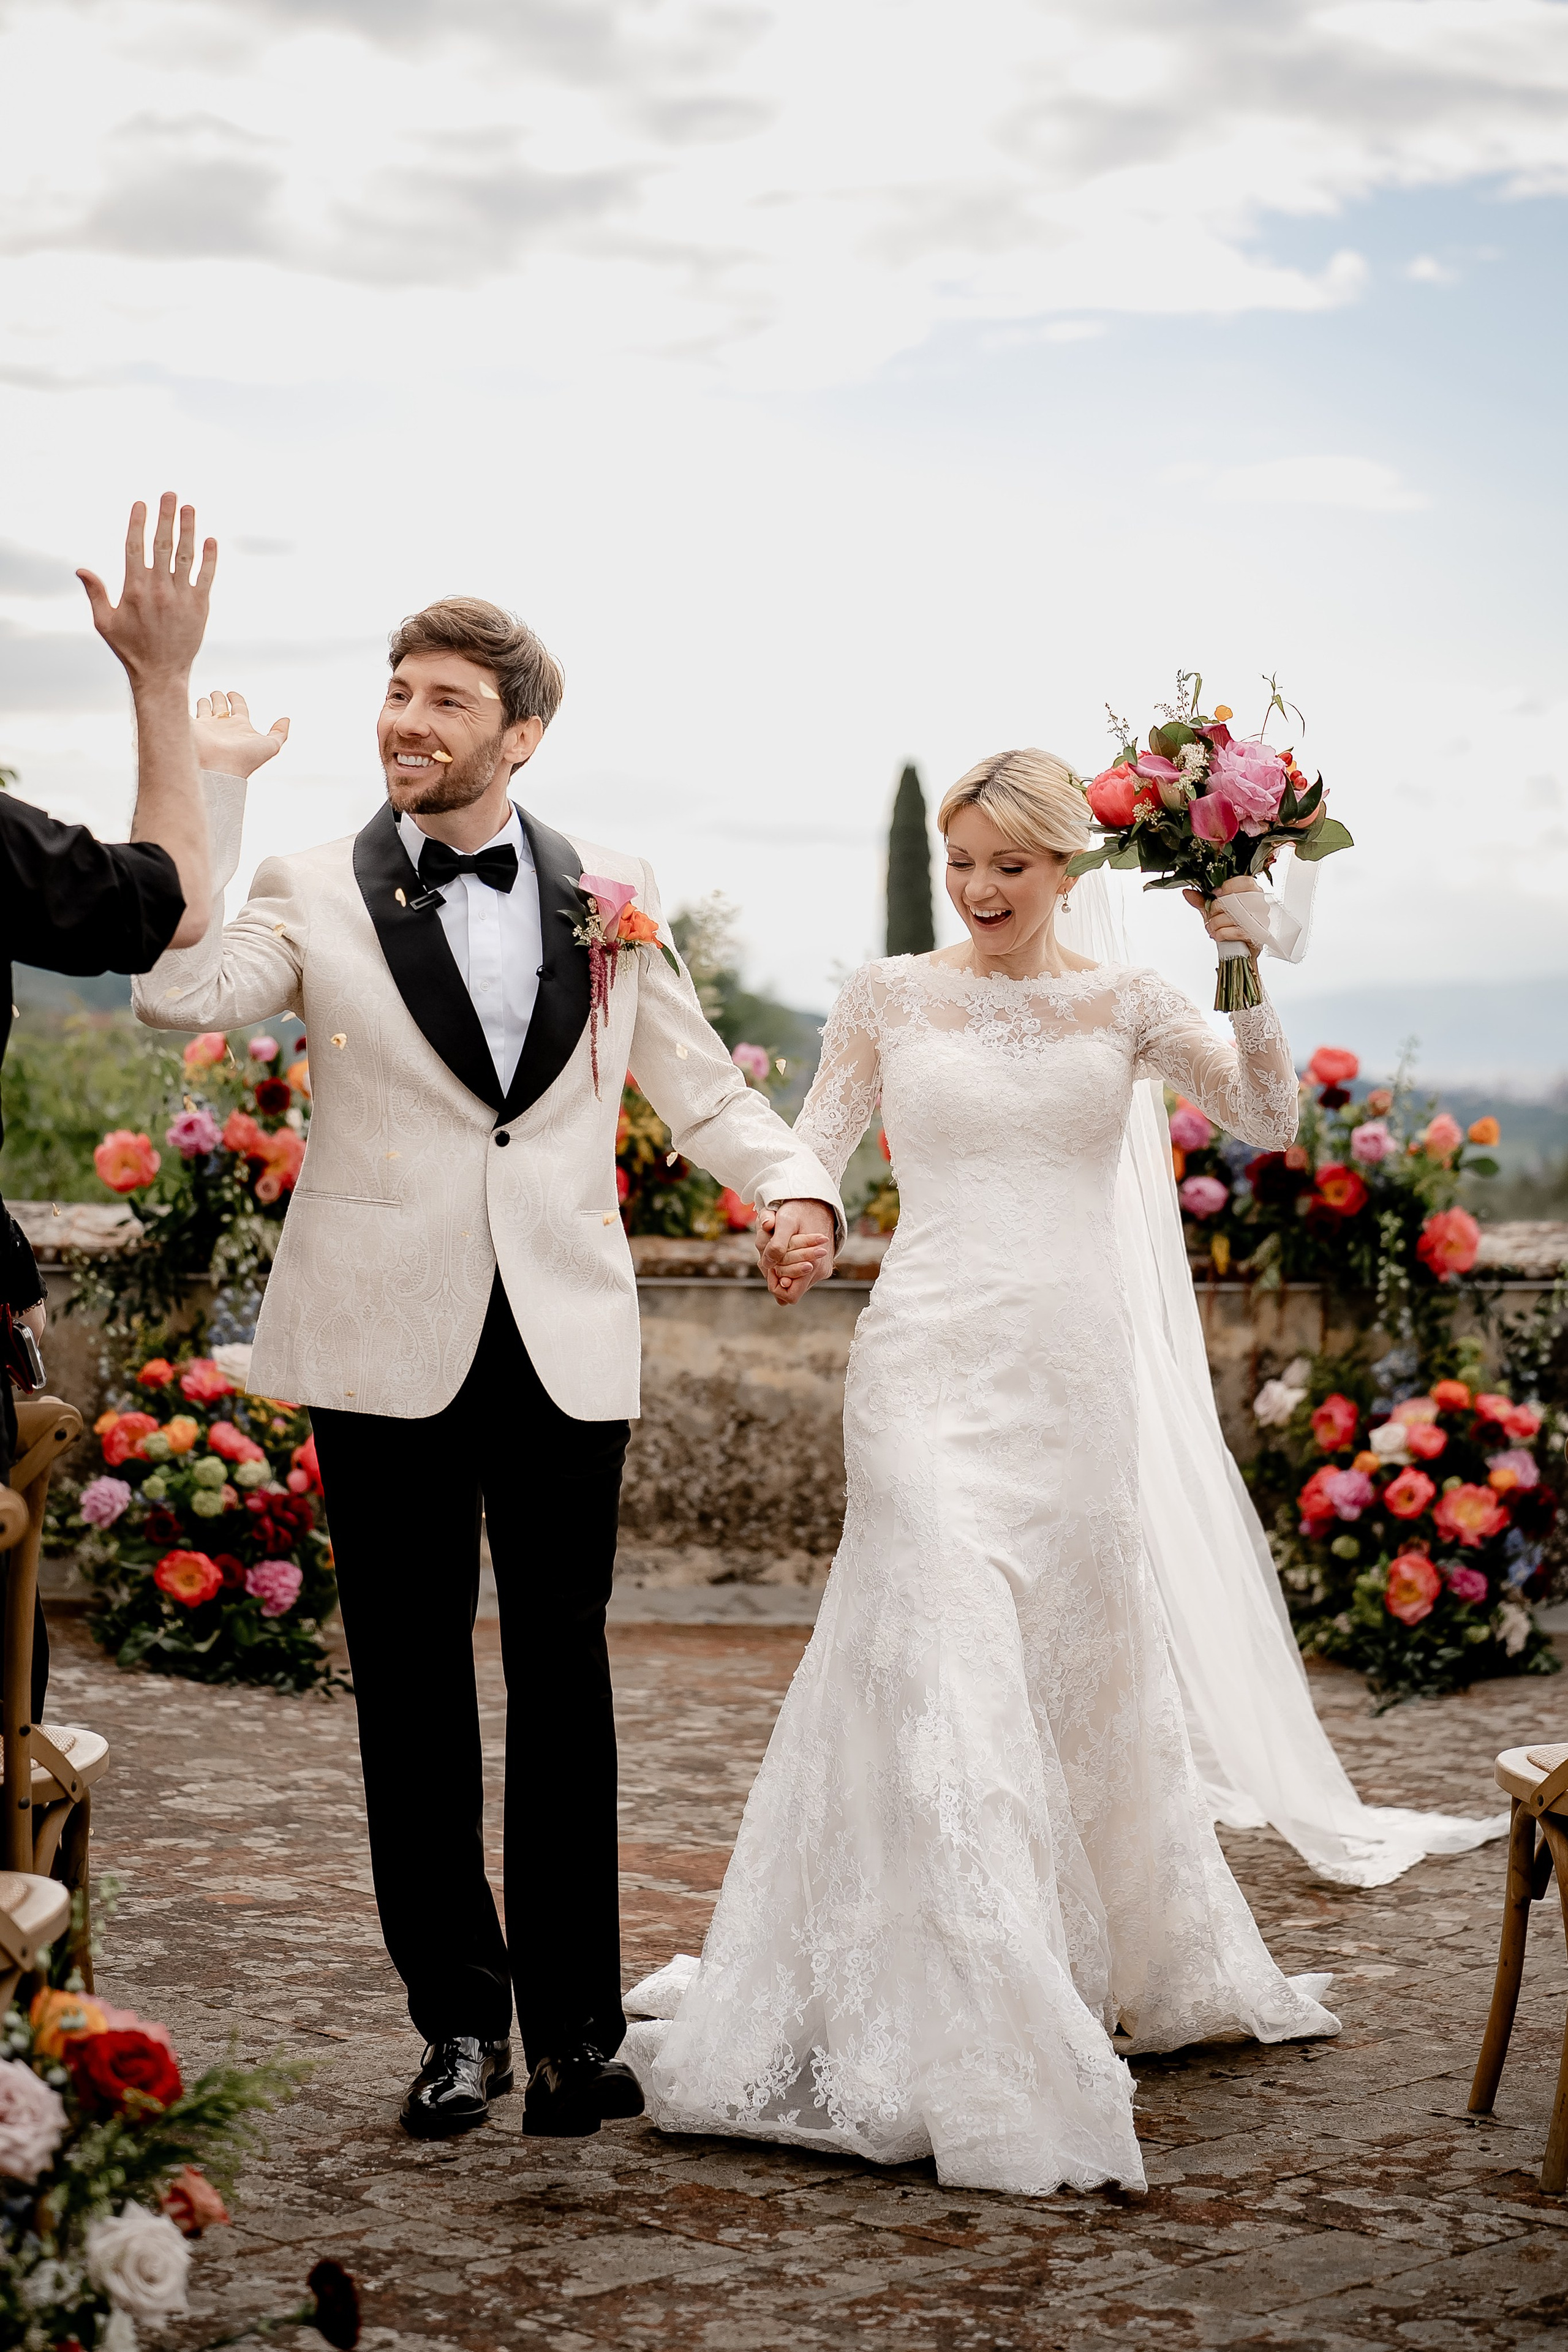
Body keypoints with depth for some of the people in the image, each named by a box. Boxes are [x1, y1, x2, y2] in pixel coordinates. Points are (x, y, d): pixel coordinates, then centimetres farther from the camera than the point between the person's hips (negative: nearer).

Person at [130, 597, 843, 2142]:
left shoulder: (608, 908, 9)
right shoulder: (314, 894, 2)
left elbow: (700, 1087, 13)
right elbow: (176, 990, -15)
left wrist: (793, 1187, -6)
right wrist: (210, 785, -14)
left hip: (565, 1344, 1)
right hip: (390, 1347, -1)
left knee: (564, 1679, 6)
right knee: (414, 1683, 6)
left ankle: (578, 2024, 15)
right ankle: (459, 2022, 18)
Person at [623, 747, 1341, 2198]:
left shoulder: (1124, 1002, 8)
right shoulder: (892, 996, 5)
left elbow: (1269, 1122, 0)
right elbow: (810, 1154, 9)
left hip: (1073, 1371, 2)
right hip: (931, 1361, -2)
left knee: (1083, 1662, 14)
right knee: (943, 1667, -13)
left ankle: (1112, 1963, 36)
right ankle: (970, 2046, -12)